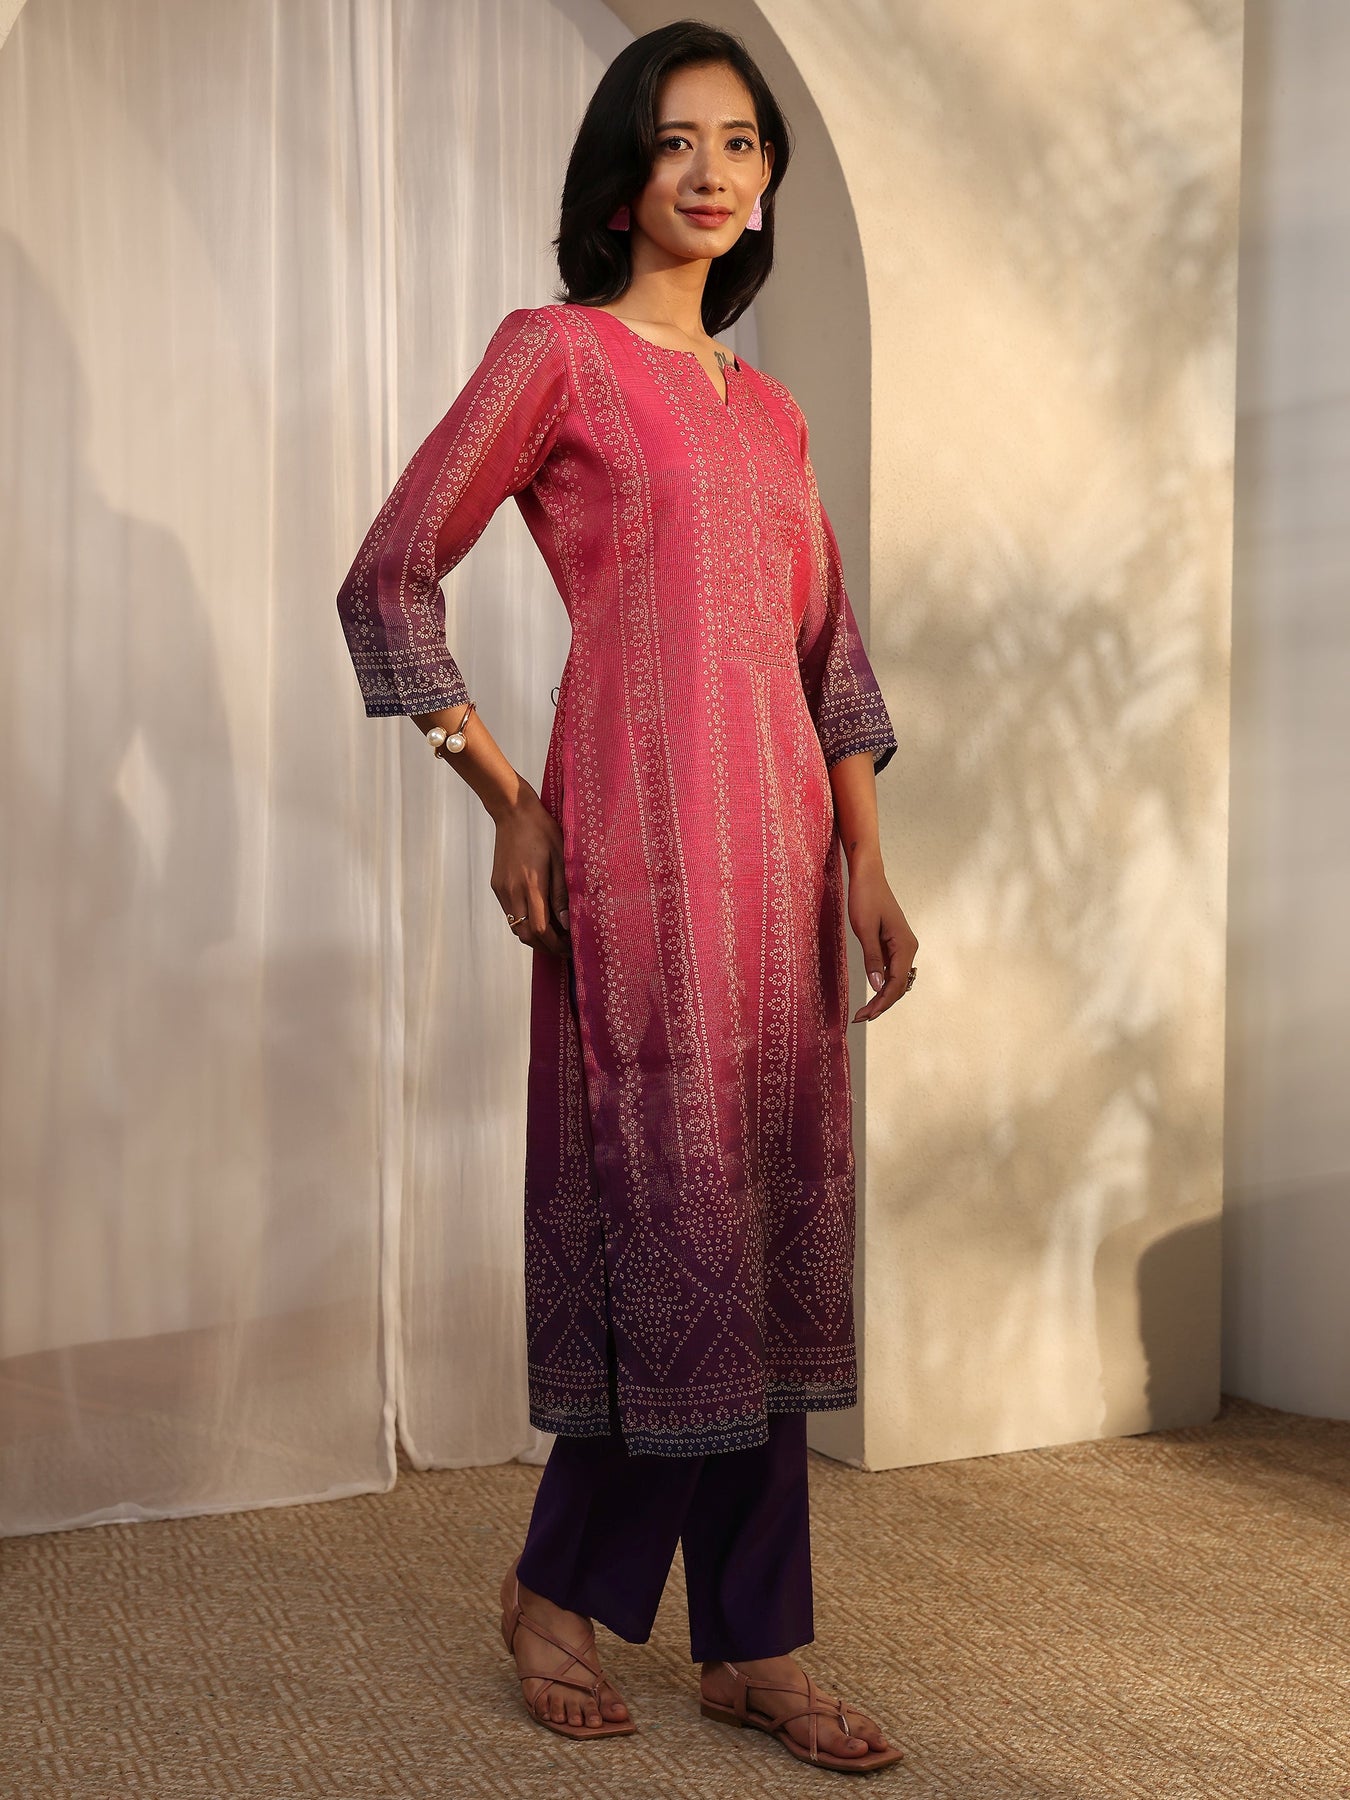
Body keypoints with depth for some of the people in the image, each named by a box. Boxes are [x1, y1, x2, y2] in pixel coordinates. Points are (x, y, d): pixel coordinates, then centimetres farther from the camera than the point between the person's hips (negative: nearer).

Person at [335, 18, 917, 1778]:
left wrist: (866, 860, 11)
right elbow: (391, 578, -1)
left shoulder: (767, 407, 19)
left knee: (769, 1221, 7)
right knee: (682, 1208, -5)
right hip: (637, 836, -6)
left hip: (777, 835, 6)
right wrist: (506, 803, -3)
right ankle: (592, 1597, 15)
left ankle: (751, 1645, 16)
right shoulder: (554, 352, 0)